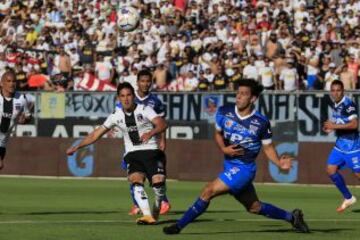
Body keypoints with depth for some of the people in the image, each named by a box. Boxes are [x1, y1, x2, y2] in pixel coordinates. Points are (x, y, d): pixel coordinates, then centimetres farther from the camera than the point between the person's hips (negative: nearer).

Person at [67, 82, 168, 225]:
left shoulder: (144, 110, -4)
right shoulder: (116, 116, 5)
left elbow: (162, 124, -19)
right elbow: (96, 134, 12)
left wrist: (150, 133, -40)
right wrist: (77, 147, 9)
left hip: (151, 151, -2)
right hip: (132, 154, 2)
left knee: (158, 181, -20)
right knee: (136, 180, -26)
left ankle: (156, 211, 10)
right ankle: (147, 216, -35)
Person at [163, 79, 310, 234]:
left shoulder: (261, 122, -12)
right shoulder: (224, 112, -4)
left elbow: (268, 147, 1)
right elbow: (218, 133, 13)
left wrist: (280, 164, -14)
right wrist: (223, 148, -7)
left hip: (243, 168, -6)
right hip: (230, 166, 6)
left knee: (208, 191, -17)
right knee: (255, 207, 17)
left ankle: (179, 226, -5)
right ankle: (292, 217, 37)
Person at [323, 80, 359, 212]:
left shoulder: (348, 104, -17)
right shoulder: (336, 105, 10)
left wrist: (335, 126, -24)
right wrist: (330, 127, 6)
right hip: (340, 143, 9)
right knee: (331, 169, 5)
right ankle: (348, 198, 18)